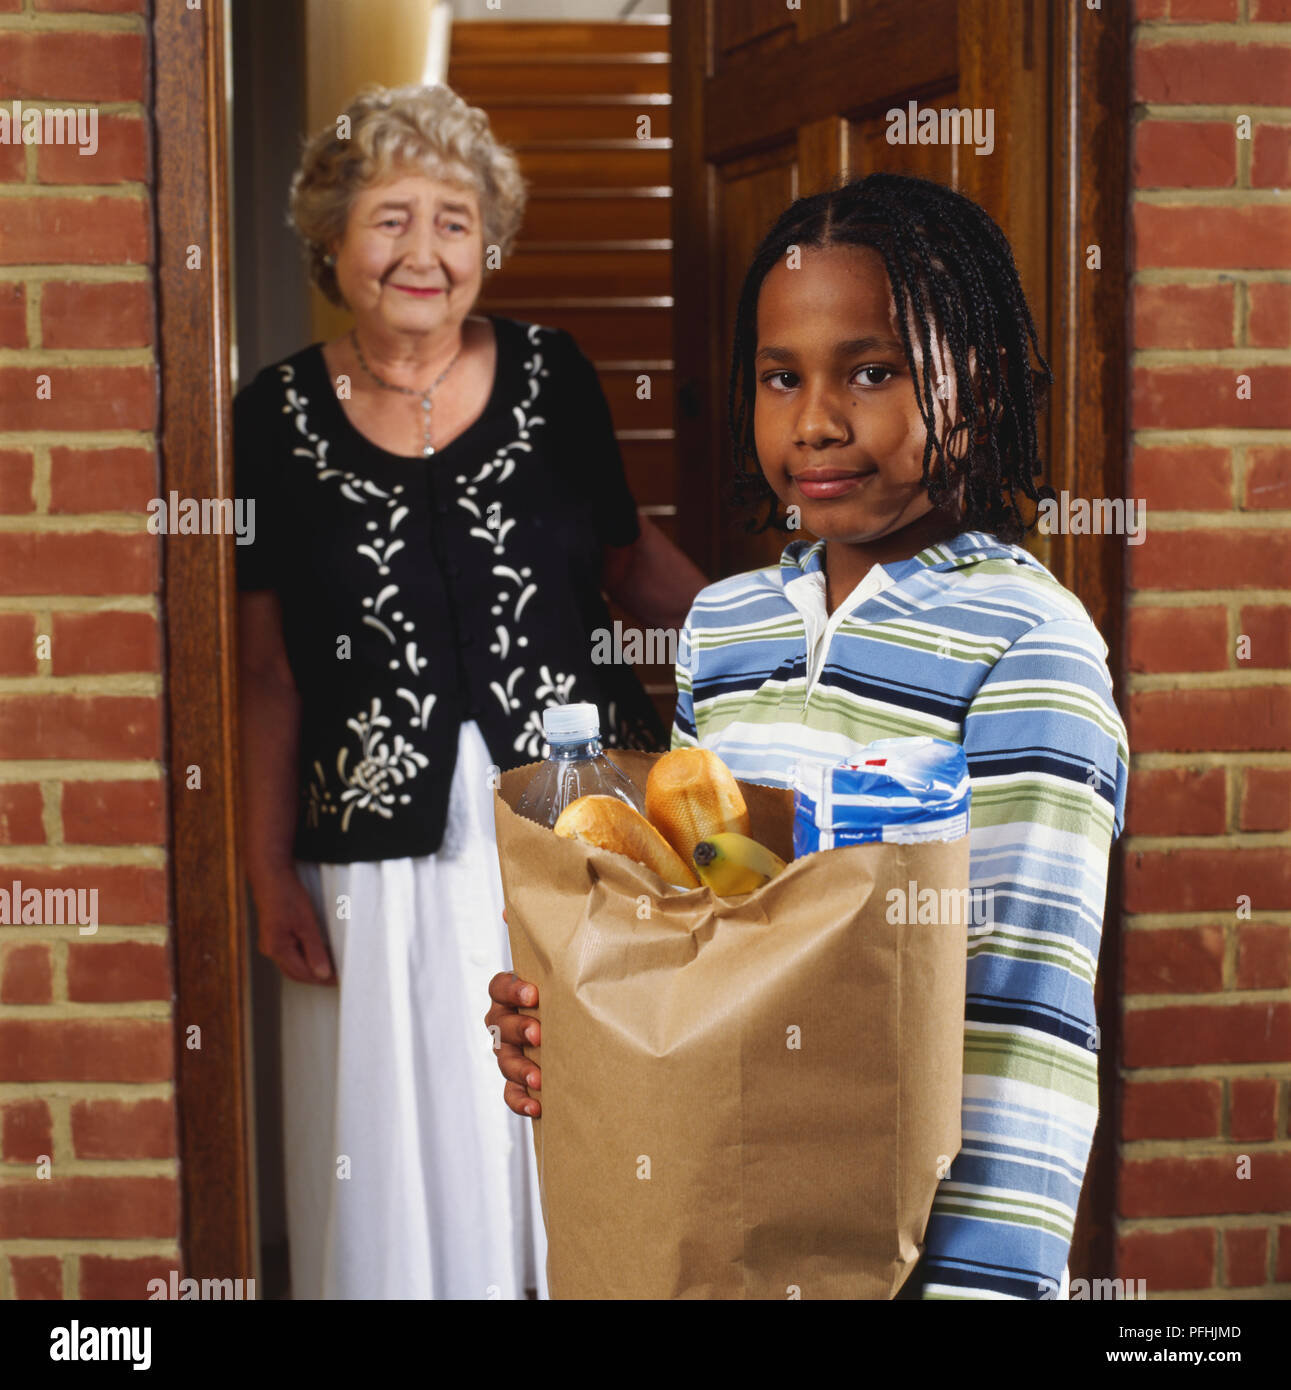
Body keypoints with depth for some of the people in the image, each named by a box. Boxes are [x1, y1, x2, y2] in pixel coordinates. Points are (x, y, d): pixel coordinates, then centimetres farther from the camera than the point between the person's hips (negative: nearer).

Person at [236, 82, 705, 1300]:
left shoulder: (552, 375, 3)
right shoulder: (279, 416, 1)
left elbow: (633, 560, 13)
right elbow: (269, 671, 2)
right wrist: (270, 875, 0)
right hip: (384, 852, 0)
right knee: (403, 1161, 8)